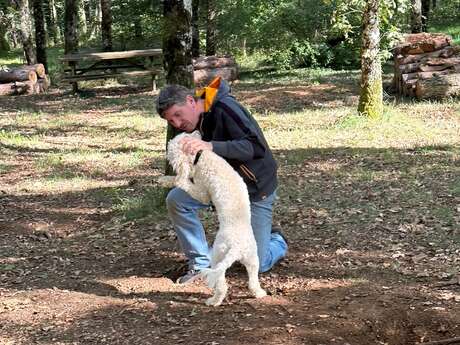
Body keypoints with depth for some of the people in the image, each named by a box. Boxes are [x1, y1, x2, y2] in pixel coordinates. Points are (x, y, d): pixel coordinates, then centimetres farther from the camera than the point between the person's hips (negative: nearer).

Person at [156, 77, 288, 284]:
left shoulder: (225, 108, -26)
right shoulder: (203, 116, 0)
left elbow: (257, 147, -35)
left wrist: (210, 146, -43)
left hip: (256, 189, -7)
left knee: (258, 265, -2)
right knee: (176, 200, -16)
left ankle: (277, 242, 34)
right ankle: (201, 264, -1)